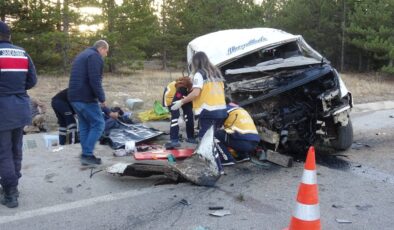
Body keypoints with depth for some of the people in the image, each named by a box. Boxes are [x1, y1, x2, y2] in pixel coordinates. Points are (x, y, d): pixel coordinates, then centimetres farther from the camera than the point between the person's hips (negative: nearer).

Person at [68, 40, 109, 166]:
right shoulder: (95, 56, -8)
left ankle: (86, 155, 15)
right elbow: (95, 80, -19)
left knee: (84, 125, 14)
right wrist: (102, 98, -12)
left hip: (74, 97, 10)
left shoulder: (81, 55, 23)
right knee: (98, 124, -4)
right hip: (86, 97, -10)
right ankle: (87, 154, -8)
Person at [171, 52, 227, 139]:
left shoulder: (199, 74, -3)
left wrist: (181, 102, -7)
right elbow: (221, 89, 16)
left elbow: (195, 93, -14)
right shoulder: (216, 72, 18)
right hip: (221, 110, 7)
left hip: (208, 111, -7)